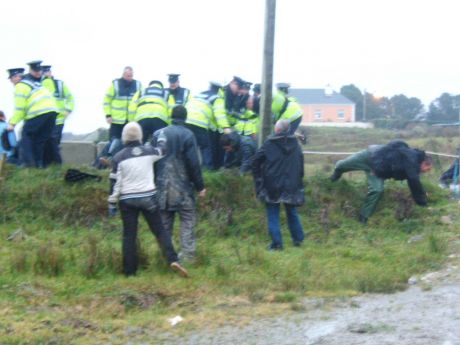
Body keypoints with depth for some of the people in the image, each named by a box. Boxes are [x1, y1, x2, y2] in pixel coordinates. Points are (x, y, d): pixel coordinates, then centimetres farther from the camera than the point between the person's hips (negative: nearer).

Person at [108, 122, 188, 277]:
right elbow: (161, 151, 22)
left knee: (129, 235, 5)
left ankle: (129, 271, 5)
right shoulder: (149, 152, -1)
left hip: (127, 200, -1)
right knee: (160, 230, 7)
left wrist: (112, 202, 3)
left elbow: (115, 182, -5)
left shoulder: (119, 157, -6)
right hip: (148, 197, 1)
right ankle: (172, 260, -9)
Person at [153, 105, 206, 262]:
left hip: (162, 186, 4)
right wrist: (200, 186, -3)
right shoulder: (187, 135, -8)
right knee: (188, 220, 2)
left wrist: (154, 183, 17)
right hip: (183, 186, -4)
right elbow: (193, 164, -10)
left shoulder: (158, 134, 5)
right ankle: (188, 253, -6)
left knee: (164, 222, 9)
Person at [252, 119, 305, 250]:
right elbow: (301, 164, 11)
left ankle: (276, 243, -3)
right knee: (292, 212, 18)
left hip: (273, 185, -4)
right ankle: (298, 239, 21)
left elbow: (256, 162, -6)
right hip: (292, 185, 4)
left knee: (273, 215, 2)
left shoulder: (269, 144, -9)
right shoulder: (295, 143, 4)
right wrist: (299, 181, 20)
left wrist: (258, 178, 8)